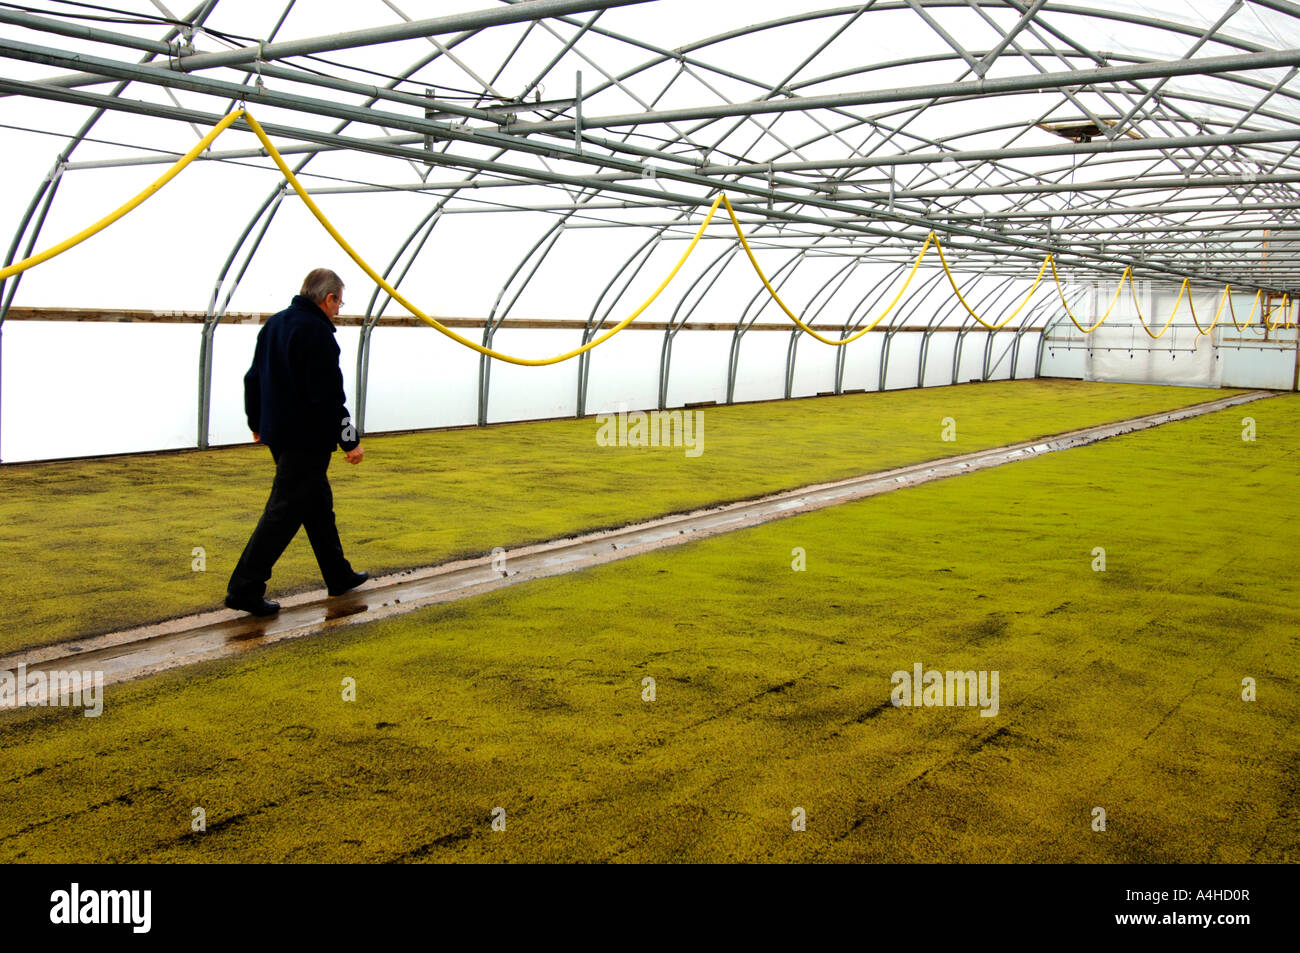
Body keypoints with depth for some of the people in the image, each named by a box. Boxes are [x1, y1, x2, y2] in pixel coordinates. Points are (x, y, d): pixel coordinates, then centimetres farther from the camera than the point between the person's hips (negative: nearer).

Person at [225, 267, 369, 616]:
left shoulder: (274, 324, 12)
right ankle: (244, 589, -4)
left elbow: (253, 379, 20)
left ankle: (339, 574, 30)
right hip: (306, 439, -10)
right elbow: (328, 397, -21)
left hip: (278, 433, 10)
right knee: (284, 512, -5)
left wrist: (258, 422, 31)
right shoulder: (317, 333, -18)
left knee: (318, 503, 19)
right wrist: (349, 440, -15)